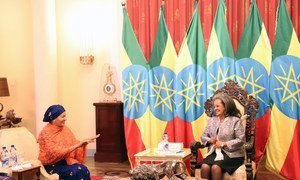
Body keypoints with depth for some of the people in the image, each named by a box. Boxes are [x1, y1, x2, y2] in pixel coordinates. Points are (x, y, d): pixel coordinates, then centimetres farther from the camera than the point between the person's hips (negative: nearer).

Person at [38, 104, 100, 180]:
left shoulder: (65, 129, 6)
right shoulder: (46, 133, -15)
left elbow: (74, 143, 10)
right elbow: (55, 153, -24)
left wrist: (84, 142, -10)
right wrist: (77, 146, -27)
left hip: (65, 161, 6)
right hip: (51, 165, -6)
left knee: (83, 169, -22)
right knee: (74, 172, -30)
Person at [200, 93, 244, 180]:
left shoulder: (235, 120, -3)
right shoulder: (212, 120, 13)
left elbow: (240, 140, -9)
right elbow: (203, 136, 15)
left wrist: (224, 144, -15)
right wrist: (210, 140, -8)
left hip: (231, 154, -4)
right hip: (213, 152, 4)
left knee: (215, 167, -32)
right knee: (204, 167, -27)